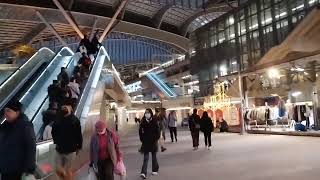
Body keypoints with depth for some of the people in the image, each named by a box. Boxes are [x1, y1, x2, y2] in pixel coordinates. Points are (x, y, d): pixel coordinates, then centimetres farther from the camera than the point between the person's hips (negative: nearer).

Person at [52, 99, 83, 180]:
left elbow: (78, 135, -8)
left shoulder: (74, 120, -11)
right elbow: (53, 131, 15)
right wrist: (56, 142, 8)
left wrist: (78, 147, -5)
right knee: (59, 171, 9)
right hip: (59, 150, 4)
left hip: (70, 150, -4)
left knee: (67, 170, 7)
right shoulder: (58, 119, 0)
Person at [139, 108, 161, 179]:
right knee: (145, 158, -2)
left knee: (154, 156, 13)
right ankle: (143, 173, -6)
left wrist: (156, 139, -8)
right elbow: (140, 131, 3)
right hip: (145, 142, 1)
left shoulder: (154, 121, -6)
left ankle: (155, 170, 29)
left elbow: (158, 131, -4)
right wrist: (142, 139, -3)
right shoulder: (143, 122, -2)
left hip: (153, 142, -1)